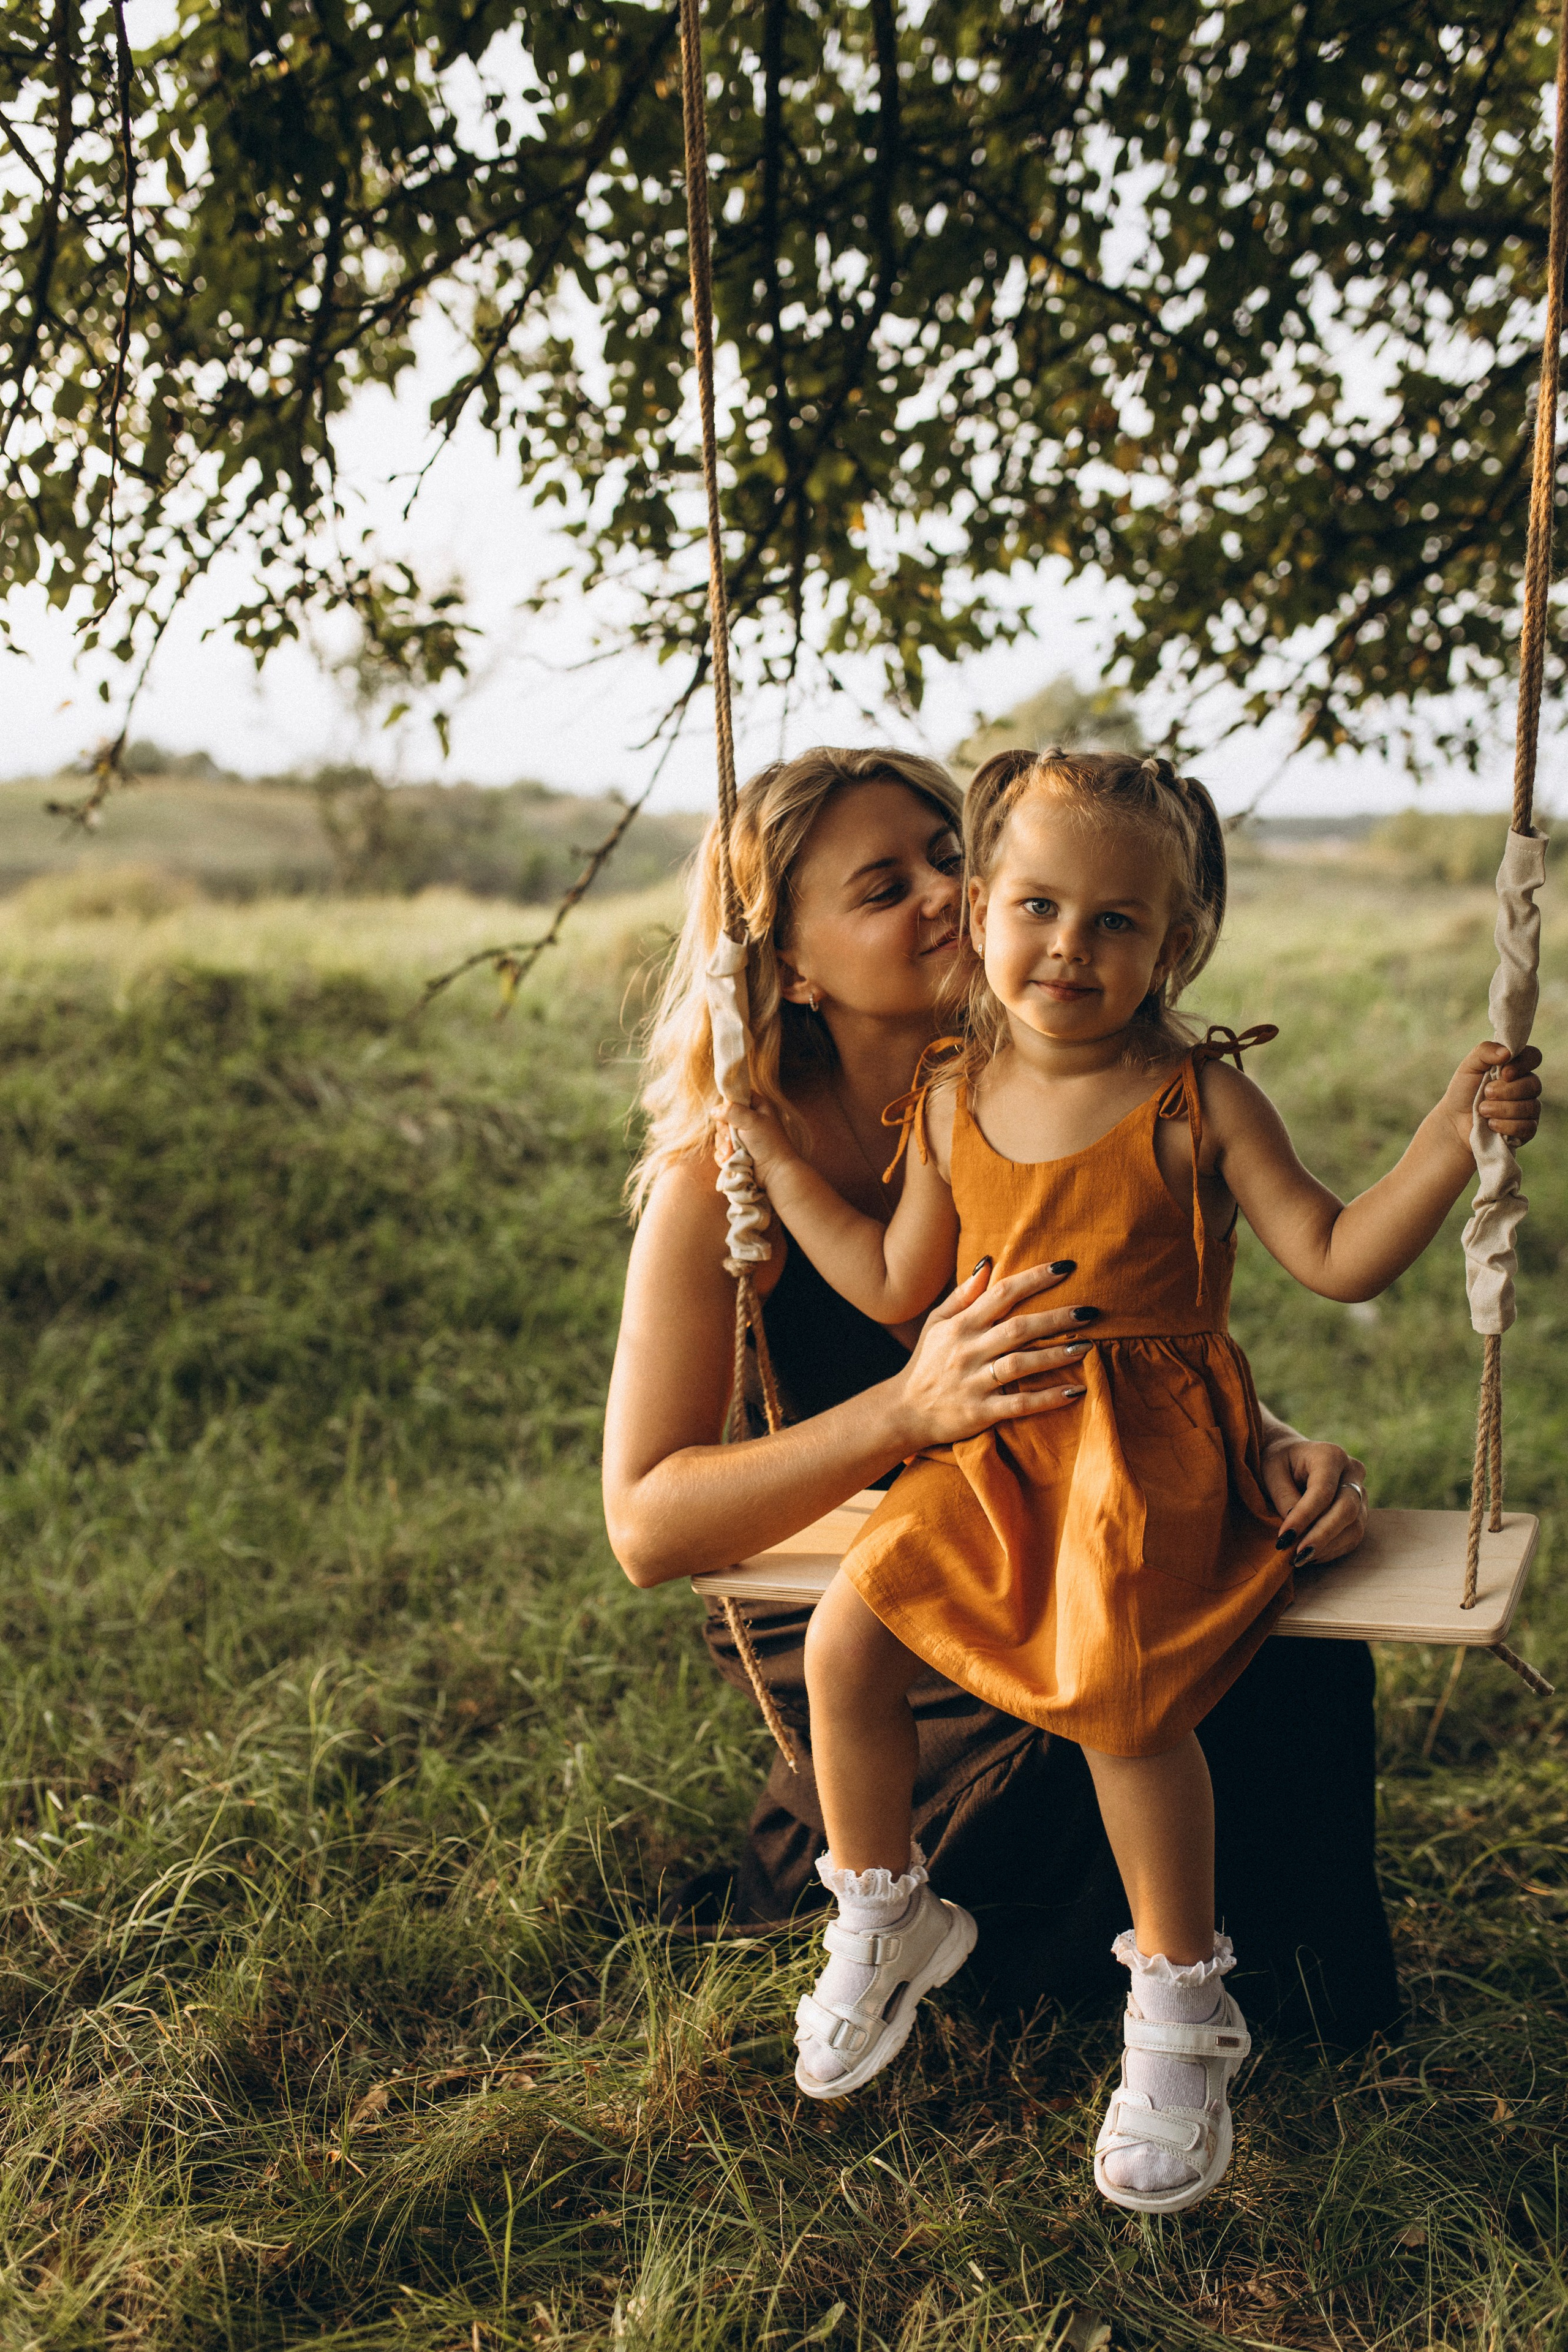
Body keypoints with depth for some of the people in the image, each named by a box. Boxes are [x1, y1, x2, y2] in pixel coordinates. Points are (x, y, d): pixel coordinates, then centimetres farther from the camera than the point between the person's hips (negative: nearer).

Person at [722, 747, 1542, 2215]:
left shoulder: (1196, 1101, -7)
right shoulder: (954, 1102, 6)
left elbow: (1338, 1259, -8)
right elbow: (896, 1286, 15)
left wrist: (1448, 1142, -21)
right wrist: (778, 1159, 15)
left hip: (1151, 1451, -4)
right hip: (991, 1447, 5)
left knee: (1120, 1690, -24)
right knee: (842, 1644, -8)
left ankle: (1180, 2006, 1)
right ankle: (883, 1916, 20)